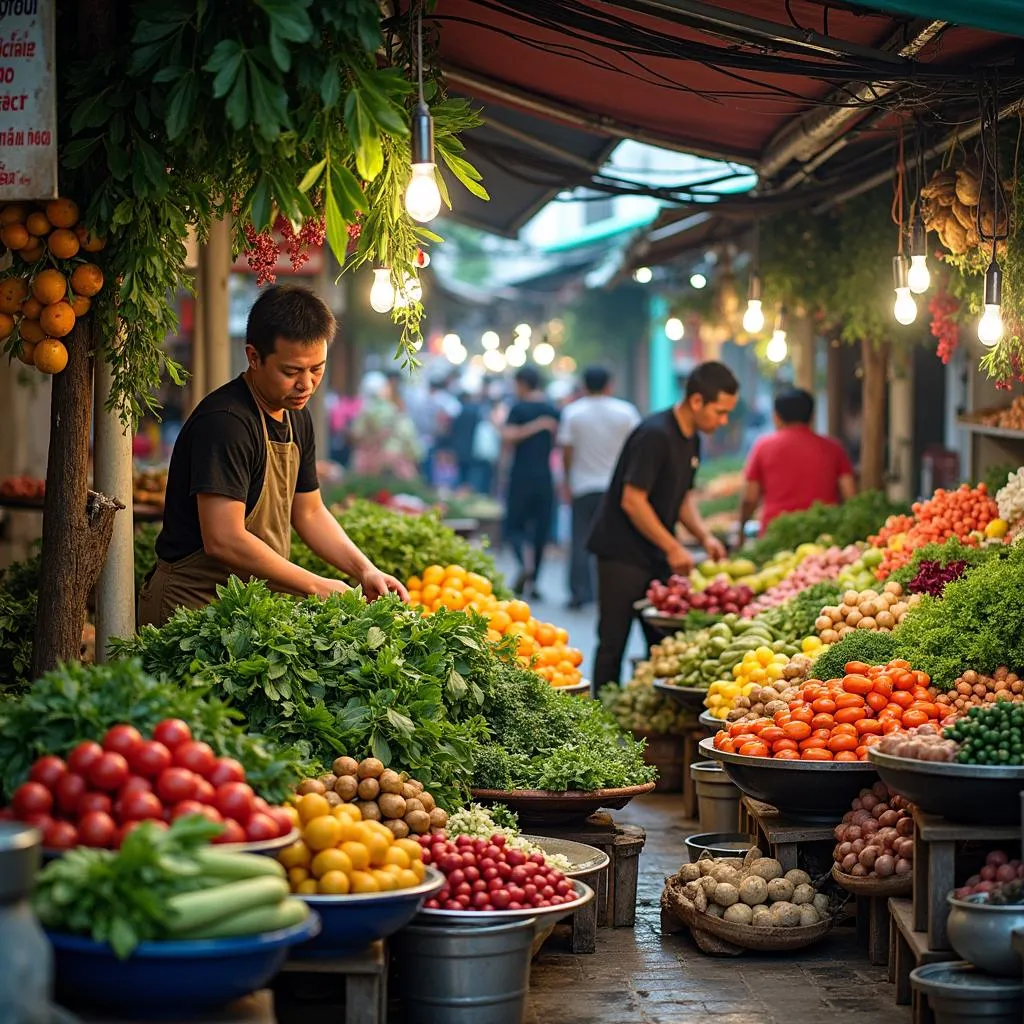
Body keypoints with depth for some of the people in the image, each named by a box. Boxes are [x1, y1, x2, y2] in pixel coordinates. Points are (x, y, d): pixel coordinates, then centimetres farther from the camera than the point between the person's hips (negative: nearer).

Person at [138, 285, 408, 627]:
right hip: (194, 607, -9)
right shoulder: (224, 422, -18)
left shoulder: (296, 418, 12)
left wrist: (365, 571, 7)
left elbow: (309, 512, 22)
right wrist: (316, 586, -17)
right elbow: (223, 541, -24)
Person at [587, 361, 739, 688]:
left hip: (657, 557, 9)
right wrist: (673, 548, -17)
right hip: (623, 554, -9)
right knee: (614, 643, -2)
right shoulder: (655, 436, -20)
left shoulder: (691, 439, 9)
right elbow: (632, 501, -22)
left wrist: (705, 536, 3)